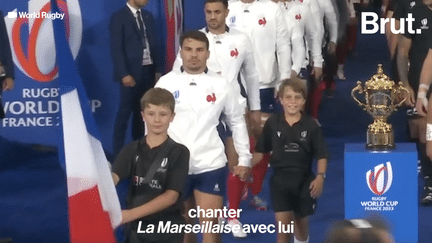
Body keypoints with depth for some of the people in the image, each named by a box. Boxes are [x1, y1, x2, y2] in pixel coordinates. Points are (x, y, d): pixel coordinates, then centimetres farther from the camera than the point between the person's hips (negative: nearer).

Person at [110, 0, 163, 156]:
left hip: (148, 71, 6)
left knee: (142, 112, 11)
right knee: (125, 113, -2)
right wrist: (124, 74, -18)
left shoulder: (148, 16, 13)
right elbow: (116, 49, -12)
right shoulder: (119, 17, -7)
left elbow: (153, 45, 15)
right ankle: (118, 152, 3)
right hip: (131, 73, -6)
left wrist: (157, 69, 8)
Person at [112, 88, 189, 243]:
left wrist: (131, 214, -25)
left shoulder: (179, 152, -6)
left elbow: (171, 196, -14)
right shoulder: (132, 149, 3)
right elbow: (113, 176, -13)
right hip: (137, 228, 2)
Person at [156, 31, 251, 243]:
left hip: (211, 165, -1)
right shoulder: (166, 82, -1)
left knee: (210, 224, -6)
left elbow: (237, 121, 10)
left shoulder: (220, 84, 1)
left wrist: (244, 158, 8)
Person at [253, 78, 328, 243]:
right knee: (282, 225, -8)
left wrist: (320, 177, -16)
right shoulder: (272, 123, -4)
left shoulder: (311, 125, -7)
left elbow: (321, 155, -4)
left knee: (300, 221, 17)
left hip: (303, 180, 0)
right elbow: (260, 151, 3)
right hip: (280, 179, 0)